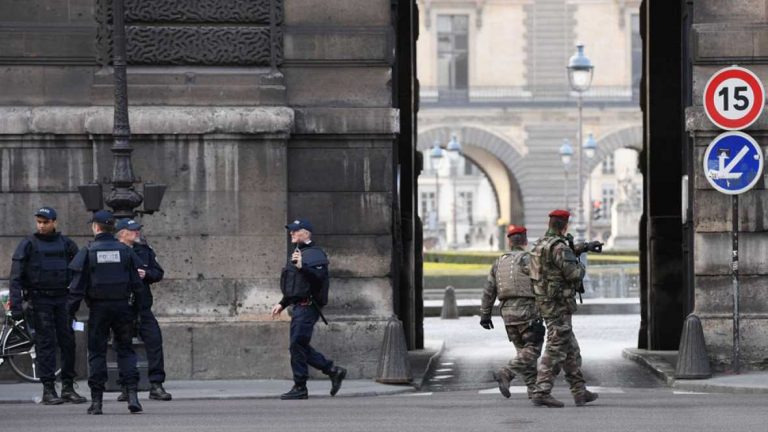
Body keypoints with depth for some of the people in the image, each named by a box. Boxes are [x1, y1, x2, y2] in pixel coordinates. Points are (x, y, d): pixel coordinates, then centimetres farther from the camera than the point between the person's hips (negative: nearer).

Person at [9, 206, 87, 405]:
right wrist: (16, 306, -11)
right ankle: (48, 389, -1)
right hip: (39, 301, -3)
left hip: (63, 299, 3)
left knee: (68, 342, 1)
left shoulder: (66, 244, 8)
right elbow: (15, 278, -3)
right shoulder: (28, 245, 0)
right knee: (45, 344, -4)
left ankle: (68, 387, 9)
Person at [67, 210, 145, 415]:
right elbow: (136, 283, 4)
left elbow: (78, 286, -6)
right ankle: (132, 395, -4)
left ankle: (96, 400, 3)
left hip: (98, 308, -2)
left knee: (97, 352, 5)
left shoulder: (88, 252, -5)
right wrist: (135, 310, 14)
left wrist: (71, 311, 0)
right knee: (125, 350, 9)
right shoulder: (125, 251, 3)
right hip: (122, 306, 2)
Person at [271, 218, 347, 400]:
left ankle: (300, 388, -4)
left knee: (297, 345, -9)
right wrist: (282, 304, 26)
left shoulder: (315, 254, -8)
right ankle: (334, 371, 17)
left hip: (307, 306, -10)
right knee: (301, 347, 10)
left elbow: (319, 276, -25)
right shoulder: (298, 254, 23)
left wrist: (302, 267, -36)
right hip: (299, 307, 10)